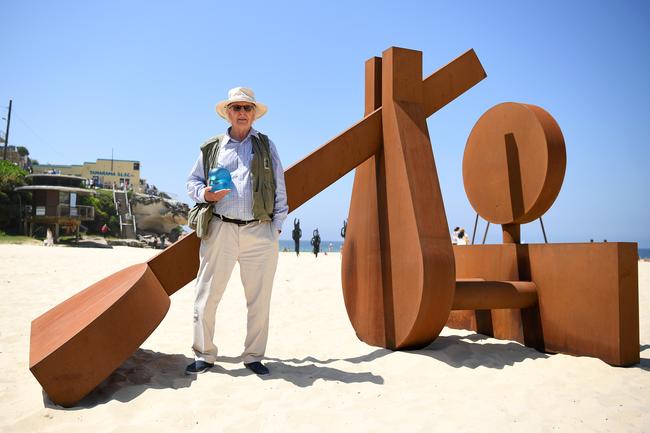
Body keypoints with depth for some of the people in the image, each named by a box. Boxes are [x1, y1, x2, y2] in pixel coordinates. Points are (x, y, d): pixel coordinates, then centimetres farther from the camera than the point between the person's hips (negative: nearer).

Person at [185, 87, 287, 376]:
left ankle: (254, 356, 18)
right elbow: (192, 181, 18)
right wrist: (205, 194, -6)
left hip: (260, 232, 0)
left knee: (259, 299, 4)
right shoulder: (211, 147, 14)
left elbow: (279, 190, 12)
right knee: (206, 296, 1)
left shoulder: (266, 146, 15)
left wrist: (277, 226, 3)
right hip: (220, 230, 0)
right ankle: (204, 355, 17)